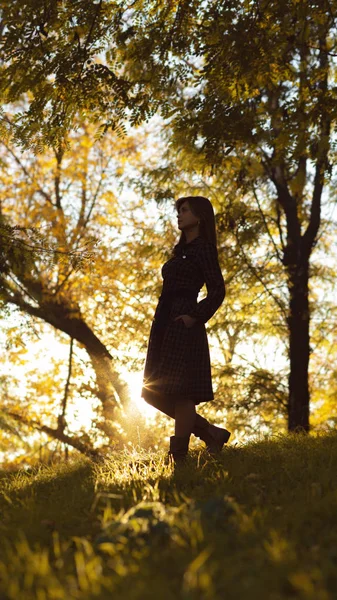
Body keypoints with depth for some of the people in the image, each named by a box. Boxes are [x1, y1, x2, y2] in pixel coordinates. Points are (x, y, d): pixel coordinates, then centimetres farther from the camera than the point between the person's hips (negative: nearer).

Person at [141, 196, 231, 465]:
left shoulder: (203, 248, -3)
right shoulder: (182, 249, 22)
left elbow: (218, 290, -12)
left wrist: (195, 316, -18)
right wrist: (159, 325, 16)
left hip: (183, 324, -10)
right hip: (165, 324, 10)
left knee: (179, 391, -10)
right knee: (156, 392, 7)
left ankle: (178, 457, -6)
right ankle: (211, 433, 14)